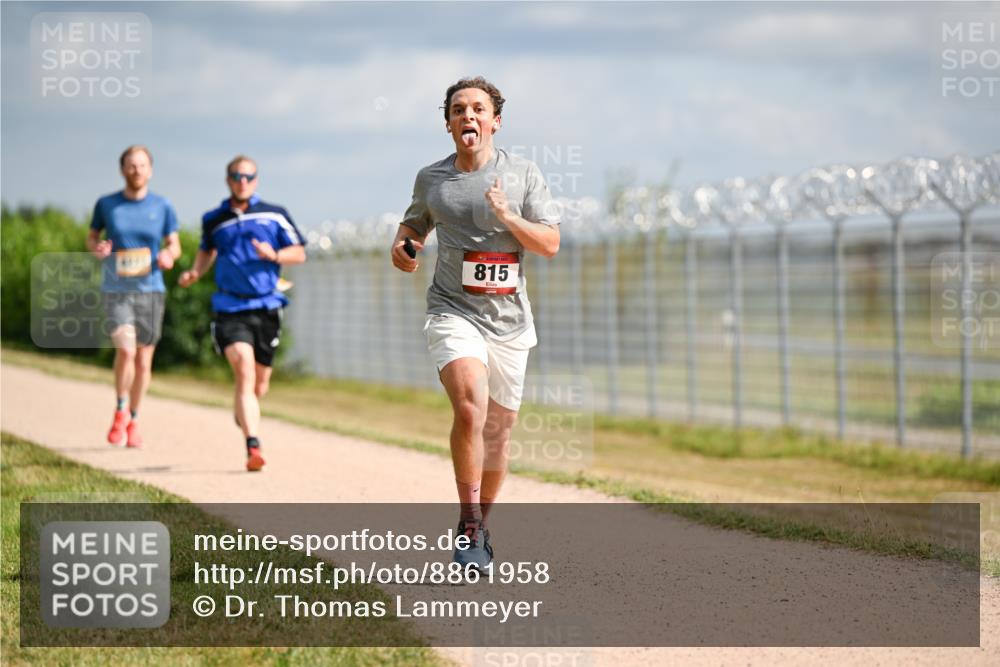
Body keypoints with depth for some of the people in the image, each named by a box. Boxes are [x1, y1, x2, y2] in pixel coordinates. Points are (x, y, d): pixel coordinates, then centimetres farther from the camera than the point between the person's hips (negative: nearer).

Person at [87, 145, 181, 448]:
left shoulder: (162, 207, 1)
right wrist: (96, 248, -10)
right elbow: (91, 236, 13)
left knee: (144, 361, 6)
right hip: (116, 290, -2)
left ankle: (134, 421, 26)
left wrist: (168, 255, -12)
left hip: (150, 289, 2)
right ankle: (120, 410, 2)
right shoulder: (106, 204, 0)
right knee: (126, 349, -21)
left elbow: (175, 244, 11)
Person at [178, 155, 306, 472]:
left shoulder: (274, 215, 5)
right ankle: (253, 447, -29)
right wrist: (195, 273, 7)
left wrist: (274, 255, -12)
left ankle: (243, 414, 47)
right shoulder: (214, 220, 8)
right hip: (230, 307, -2)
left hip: (267, 306, 2)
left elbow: (299, 253, 8)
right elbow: (206, 250, 26)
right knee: (244, 371, -21)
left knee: (260, 380, 11)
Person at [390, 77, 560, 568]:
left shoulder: (522, 174, 1)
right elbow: (416, 222, 24)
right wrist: (402, 245, 1)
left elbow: (550, 244, -2)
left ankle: (481, 523, 29)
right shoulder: (431, 178, 5)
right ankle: (468, 525, -16)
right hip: (453, 312, -1)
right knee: (471, 407, -25)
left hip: (509, 319, 2)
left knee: (499, 427, 9)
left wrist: (506, 216, -18)